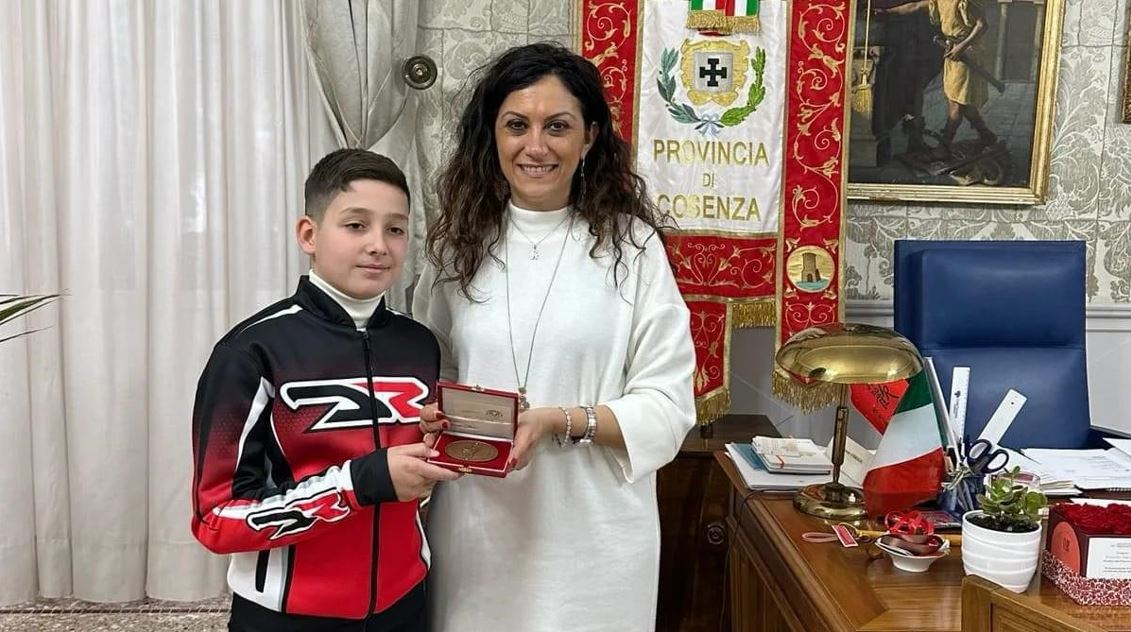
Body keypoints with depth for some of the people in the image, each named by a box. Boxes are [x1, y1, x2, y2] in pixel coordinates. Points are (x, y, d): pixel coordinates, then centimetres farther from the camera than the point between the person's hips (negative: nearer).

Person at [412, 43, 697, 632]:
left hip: (591, 534, -3)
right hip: (474, 527, 3)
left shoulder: (631, 244, -8)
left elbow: (667, 407, -8)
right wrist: (434, 411, -8)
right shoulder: (458, 242, 4)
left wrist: (560, 421, -21)